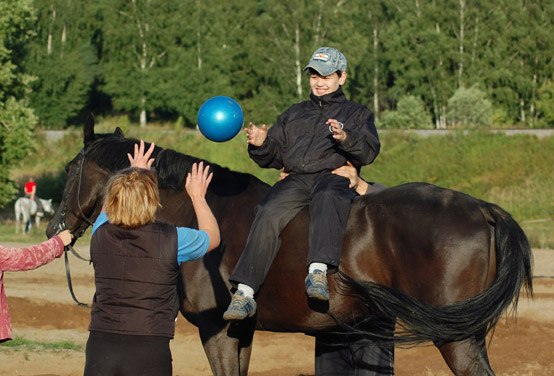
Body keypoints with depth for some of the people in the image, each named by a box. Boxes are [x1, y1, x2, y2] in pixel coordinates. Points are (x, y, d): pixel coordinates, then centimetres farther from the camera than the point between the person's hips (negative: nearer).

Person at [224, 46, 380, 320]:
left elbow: (368, 152, 6)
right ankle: (244, 292, -37)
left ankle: (318, 272, -60)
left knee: (327, 198, -40)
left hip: (334, 176, -3)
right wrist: (261, 145, 4)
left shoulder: (357, 113, 23)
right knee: (268, 214, -28)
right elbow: (274, 156, 27)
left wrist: (346, 139, -15)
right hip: (295, 179, 3)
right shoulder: (294, 114, 33)